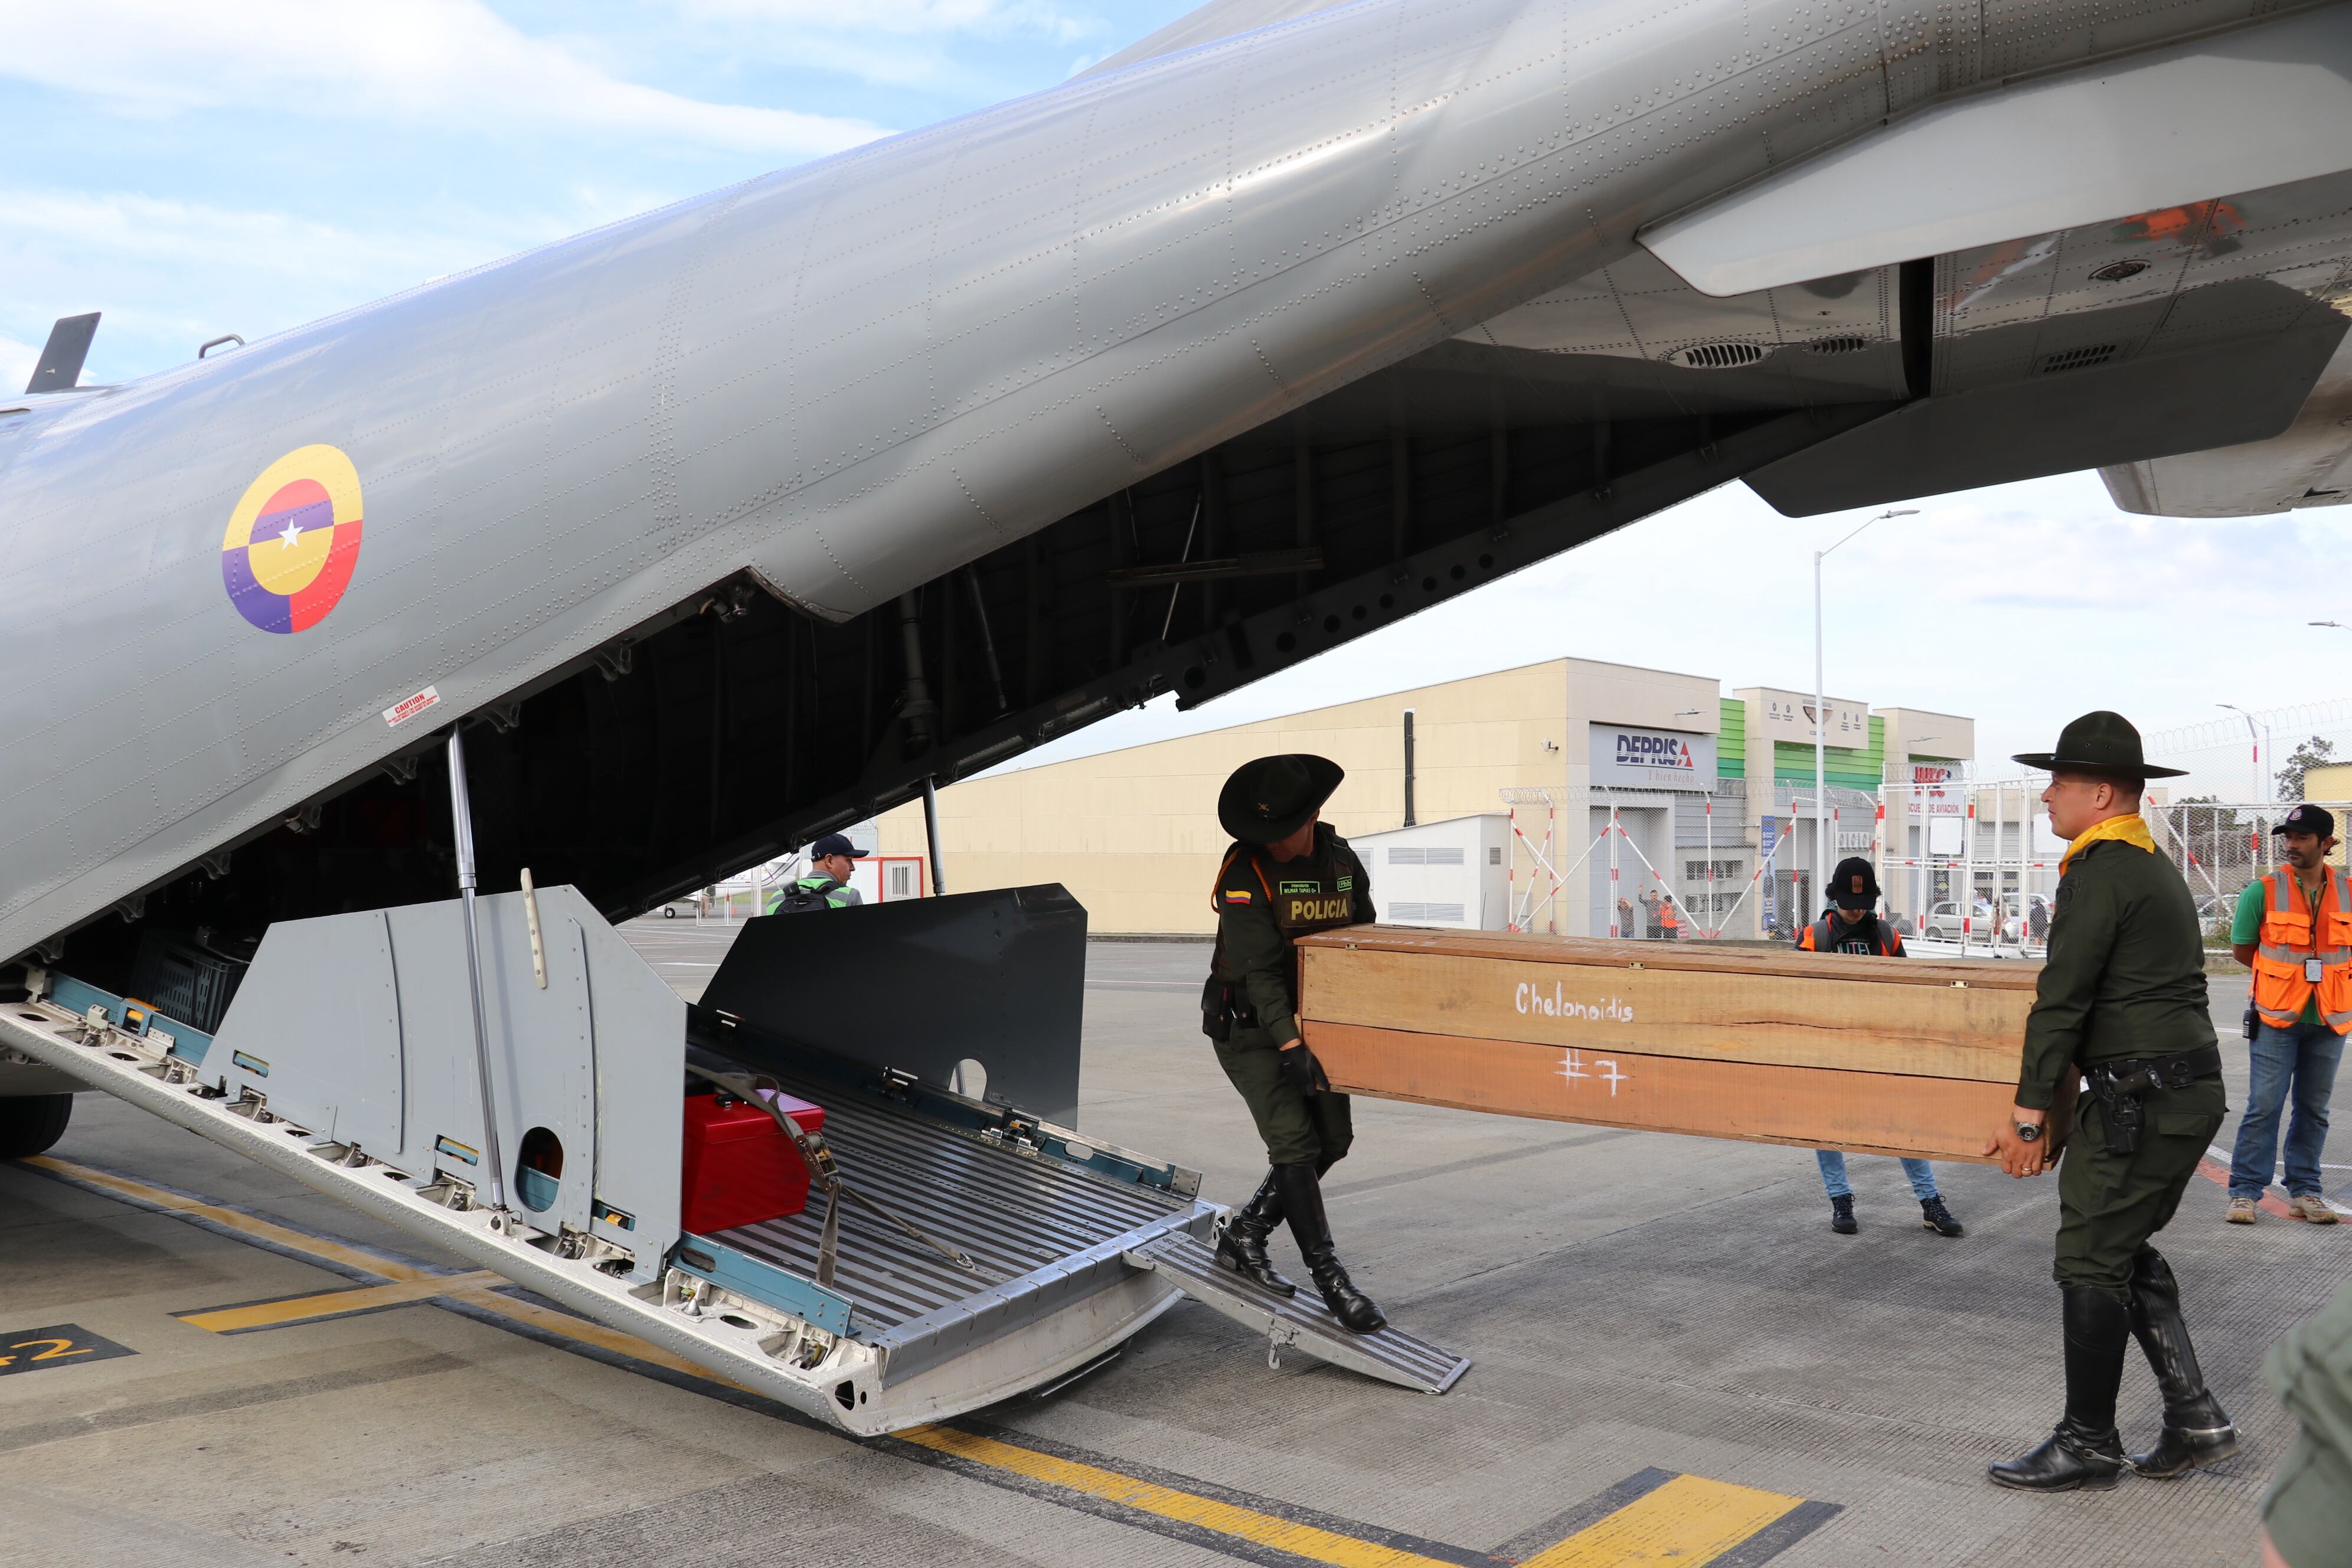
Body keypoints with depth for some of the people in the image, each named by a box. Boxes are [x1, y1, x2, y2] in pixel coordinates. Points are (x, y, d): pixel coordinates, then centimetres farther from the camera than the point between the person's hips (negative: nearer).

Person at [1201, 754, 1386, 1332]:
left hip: (1309, 1021, 6)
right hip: (1248, 1027, -6)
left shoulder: (1343, 862, -2)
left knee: (1334, 1138, 5)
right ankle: (1332, 1282, -4)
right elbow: (1258, 969, -27)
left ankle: (1242, 1236, 18)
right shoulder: (1245, 871, -20)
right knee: (1295, 1144, -12)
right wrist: (1290, 1046, -35)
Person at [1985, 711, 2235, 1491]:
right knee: (2127, 1252, 18)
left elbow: (2062, 1000, -17)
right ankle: (2194, 1417, 20)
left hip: (2141, 1100, -10)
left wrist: (2028, 1115, -13)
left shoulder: (2100, 871, -16)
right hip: (2192, 1092, 10)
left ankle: (2088, 1443, 10)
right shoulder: (2156, 867, 16)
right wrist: (2057, 1089, 25)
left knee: (2091, 1265, 0)